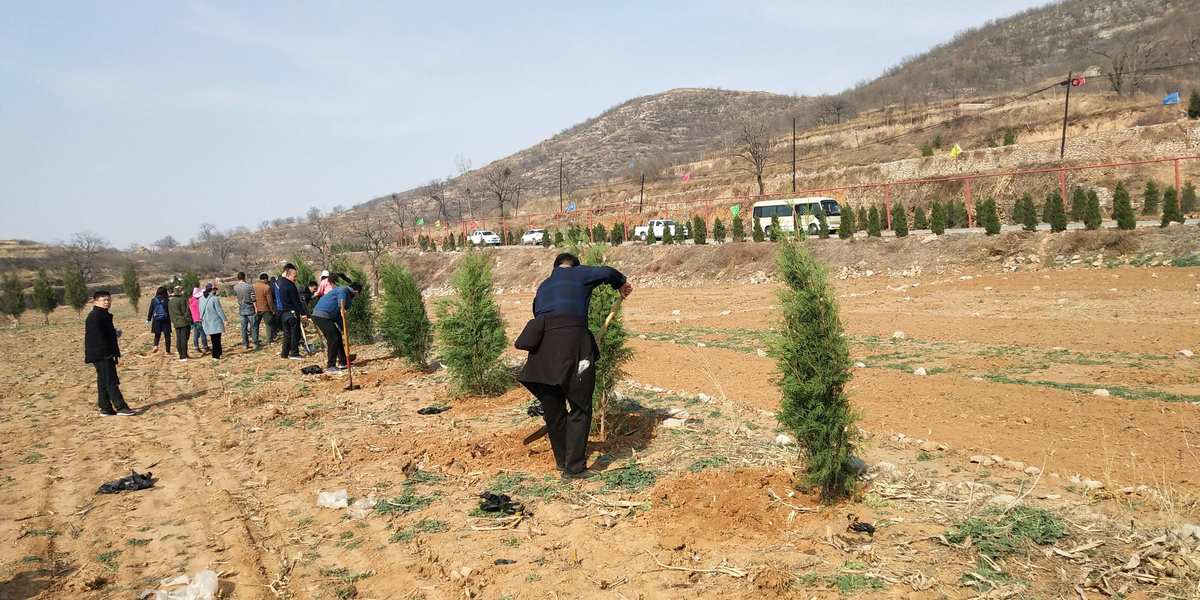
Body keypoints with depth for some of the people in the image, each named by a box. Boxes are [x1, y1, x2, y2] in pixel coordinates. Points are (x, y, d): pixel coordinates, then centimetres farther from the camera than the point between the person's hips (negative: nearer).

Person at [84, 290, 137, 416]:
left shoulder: (104, 315, 18)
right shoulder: (95, 316, -14)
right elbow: (98, 336, -21)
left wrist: (115, 332, 10)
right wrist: (107, 352, -22)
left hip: (106, 355, 10)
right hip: (102, 355, -10)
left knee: (103, 382, 12)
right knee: (111, 381, -10)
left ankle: (106, 409, 16)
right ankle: (120, 407, -11)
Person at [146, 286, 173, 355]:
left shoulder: (154, 300, 0)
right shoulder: (167, 300, -7)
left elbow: (150, 310, 4)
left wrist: (148, 319, 12)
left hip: (156, 319, 2)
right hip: (166, 320, -2)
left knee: (157, 334, 16)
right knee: (167, 335, 4)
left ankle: (155, 346, -8)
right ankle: (168, 351, 3)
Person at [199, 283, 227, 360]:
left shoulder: (201, 299, 4)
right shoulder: (215, 299, -16)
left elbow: (201, 311, 13)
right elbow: (219, 310, -14)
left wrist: (202, 318, 23)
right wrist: (224, 319, -7)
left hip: (207, 322, 6)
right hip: (216, 322, -6)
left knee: (214, 339, 15)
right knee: (216, 339, -1)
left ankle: (218, 353, 21)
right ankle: (216, 356, -1)